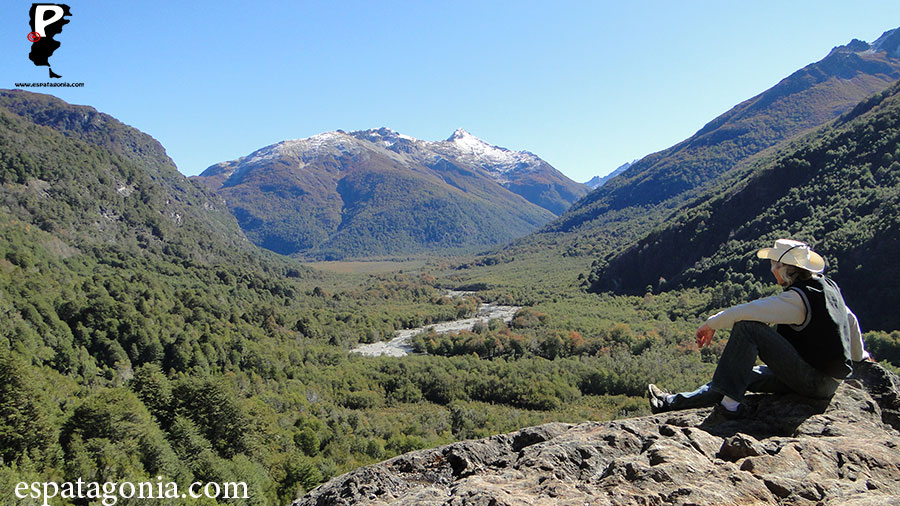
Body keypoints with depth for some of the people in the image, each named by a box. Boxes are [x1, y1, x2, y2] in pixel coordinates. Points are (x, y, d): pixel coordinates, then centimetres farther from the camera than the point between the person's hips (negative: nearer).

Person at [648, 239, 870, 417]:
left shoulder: (797, 299, -19)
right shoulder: (829, 286, 10)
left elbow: (751, 310, -25)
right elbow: (851, 321, 24)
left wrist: (712, 324, -11)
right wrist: (859, 355, 40)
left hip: (813, 380, -10)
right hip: (829, 381, 10)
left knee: (747, 327, -17)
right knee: (743, 374, 12)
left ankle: (730, 400, -18)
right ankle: (673, 402, 13)